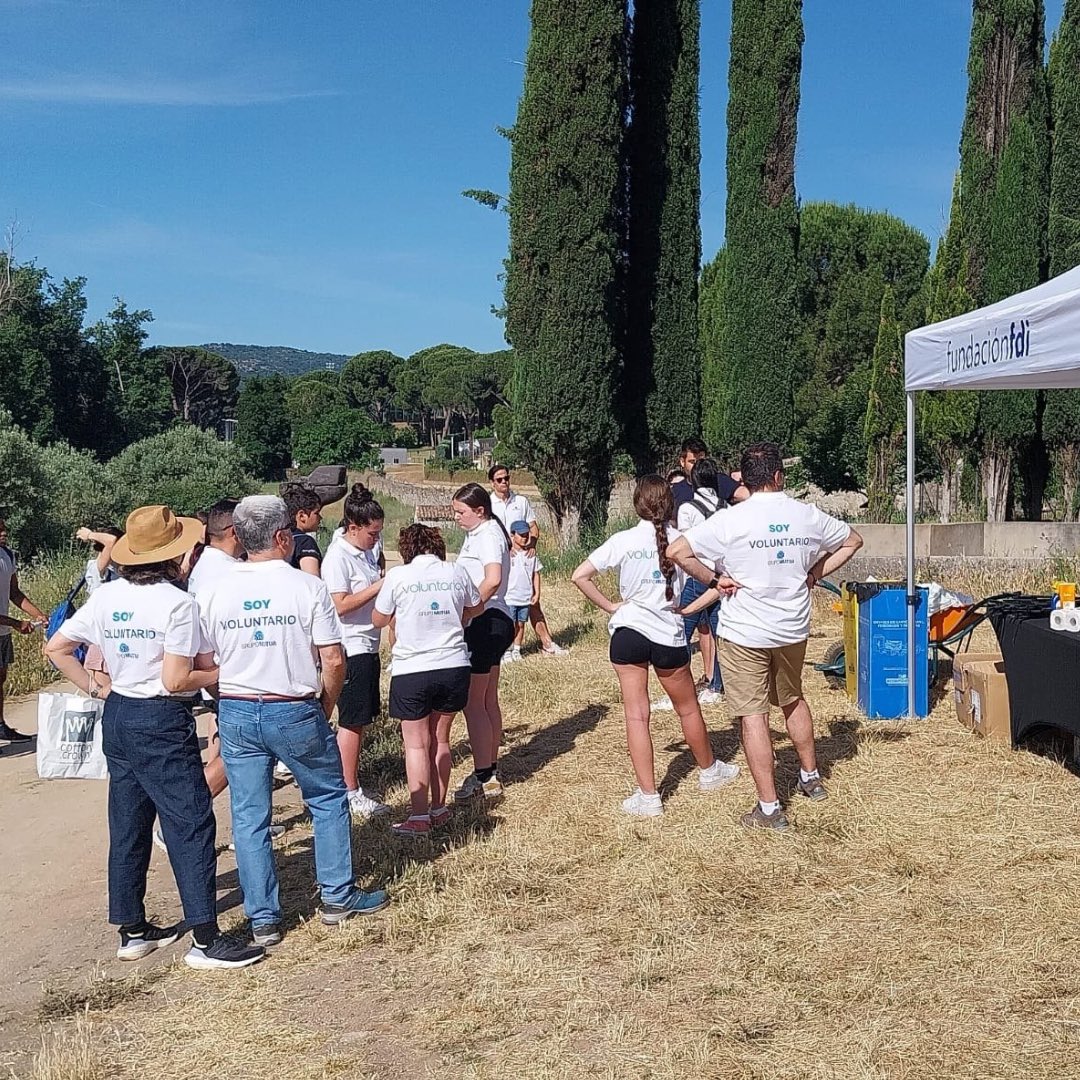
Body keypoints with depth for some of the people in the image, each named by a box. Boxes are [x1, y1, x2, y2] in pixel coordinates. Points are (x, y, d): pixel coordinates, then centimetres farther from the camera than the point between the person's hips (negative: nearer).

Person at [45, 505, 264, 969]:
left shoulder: (105, 596, 3)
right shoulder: (177, 603, -17)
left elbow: (56, 648, 8)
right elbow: (176, 681, -20)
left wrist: (96, 687, 12)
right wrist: (224, 672, -6)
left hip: (117, 718, 7)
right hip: (162, 722, -7)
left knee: (128, 824, 15)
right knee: (191, 824, -2)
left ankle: (132, 930, 24)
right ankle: (205, 939, -1)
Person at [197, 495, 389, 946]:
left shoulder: (215, 592, 0)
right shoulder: (307, 587, -10)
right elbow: (334, 661, -11)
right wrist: (325, 706, 5)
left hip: (236, 713, 3)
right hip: (294, 712, -3)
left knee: (249, 818, 10)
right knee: (328, 799, 17)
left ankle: (262, 919, 17)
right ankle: (338, 896, 23)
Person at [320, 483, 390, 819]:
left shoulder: (364, 552, 12)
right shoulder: (337, 557, -16)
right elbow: (340, 604, -22)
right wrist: (379, 587, -20)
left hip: (368, 646, 9)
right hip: (351, 649, -9)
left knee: (362, 719, 15)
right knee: (352, 722, -2)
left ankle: (352, 776, 25)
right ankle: (351, 792, 6)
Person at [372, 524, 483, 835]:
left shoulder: (398, 575, -8)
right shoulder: (456, 571, 0)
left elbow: (378, 619, 4)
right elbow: (476, 608, 18)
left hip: (412, 670, -3)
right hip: (454, 666, 3)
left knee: (416, 744, 5)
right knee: (440, 740, 16)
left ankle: (419, 817, 5)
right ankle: (439, 809, 23)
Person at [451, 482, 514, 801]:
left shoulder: (487, 535, -14)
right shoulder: (480, 533, 16)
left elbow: (493, 579, -29)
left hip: (485, 622, -11)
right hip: (492, 622, 11)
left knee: (472, 703, -5)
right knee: (488, 701, 17)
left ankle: (484, 778, 0)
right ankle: (491, 771, 27)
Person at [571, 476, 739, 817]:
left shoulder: (623, 540, -6)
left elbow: (579, 576, -9)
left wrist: (609, 607, -2)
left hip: (628, 634, 0)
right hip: (668, 636, 1)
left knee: (636, 714, 6)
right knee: (688, 708, 20)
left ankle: (648, 796, 8)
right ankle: (709, 770, 41)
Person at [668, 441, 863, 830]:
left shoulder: (730, 520, -14)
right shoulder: (807, 516, -1)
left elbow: (677, 552, -19)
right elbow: (853, 541, 15)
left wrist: (713, 580, -7)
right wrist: (814, 574, 12)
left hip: (744, 634, -5)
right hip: (794, 628, 5)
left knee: (753, 716, 1)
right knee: (793, 700, 26)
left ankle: (769, 809, 3)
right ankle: (811, 778, 41)